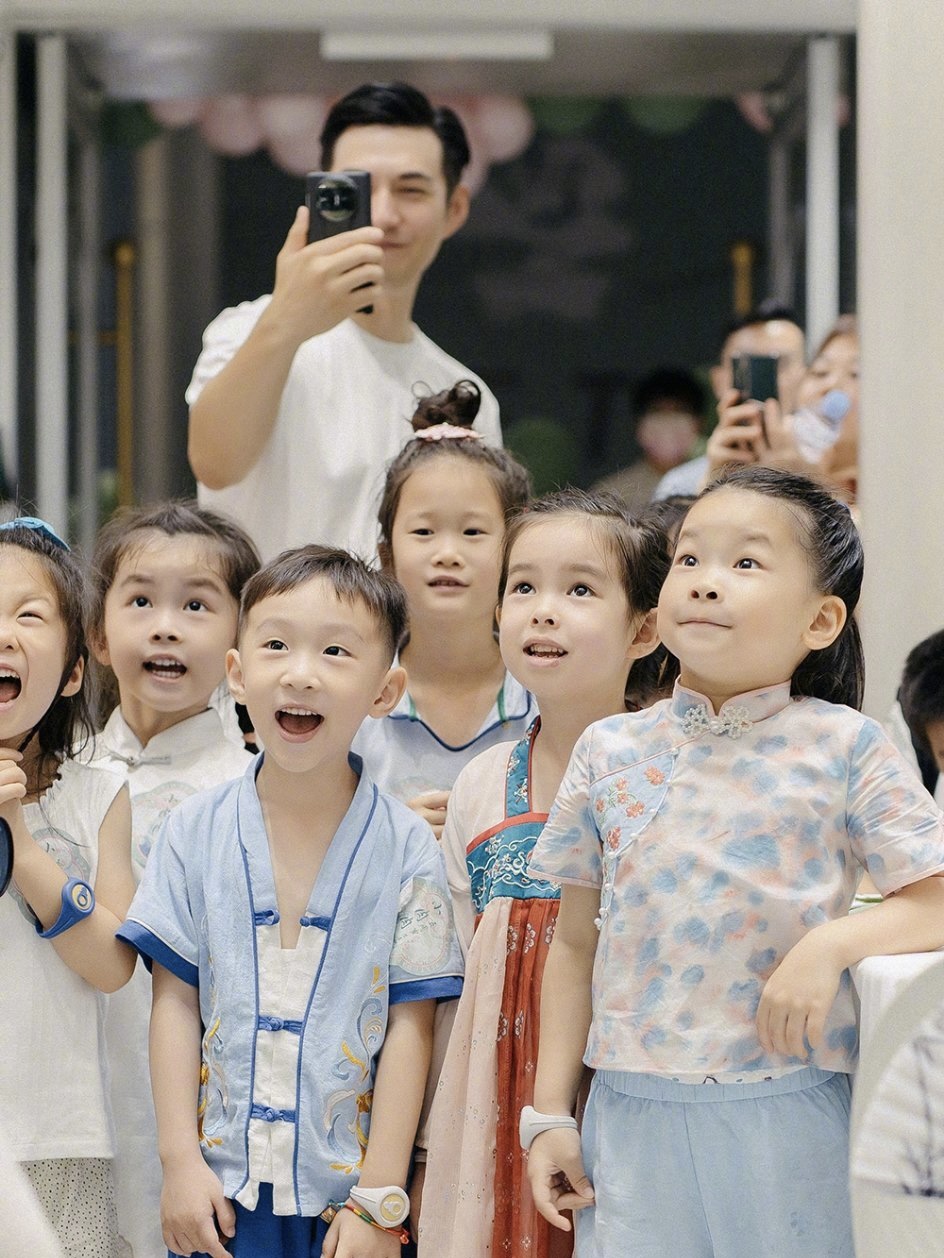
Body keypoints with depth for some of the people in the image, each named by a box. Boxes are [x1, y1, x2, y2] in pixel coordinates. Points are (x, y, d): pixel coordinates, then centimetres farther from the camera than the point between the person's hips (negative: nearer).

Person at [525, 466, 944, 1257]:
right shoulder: (611, 755, 5)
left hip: (787, 1124, -2)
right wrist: (549, 1113, 8)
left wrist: (830, 942, -19)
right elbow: (576, 945, 10)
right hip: (634, 1122, 2)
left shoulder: (843, 748, -2)